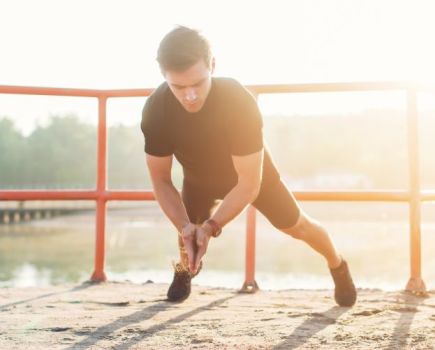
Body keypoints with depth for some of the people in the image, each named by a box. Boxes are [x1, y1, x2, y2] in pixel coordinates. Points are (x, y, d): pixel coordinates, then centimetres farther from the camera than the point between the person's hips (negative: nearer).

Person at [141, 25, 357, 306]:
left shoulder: (239, 103, -44)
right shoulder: (155, 111, -36)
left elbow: (249, 184, -37)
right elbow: (160, 179, -24)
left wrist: (211, 226, -48)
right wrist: (185, 226, -38)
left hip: (252, 172, -2)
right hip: (199, 177, 2)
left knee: (297, 226, 8)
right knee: (189, 233, 5)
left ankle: (339, 267, 38)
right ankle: (186, 268, 43)